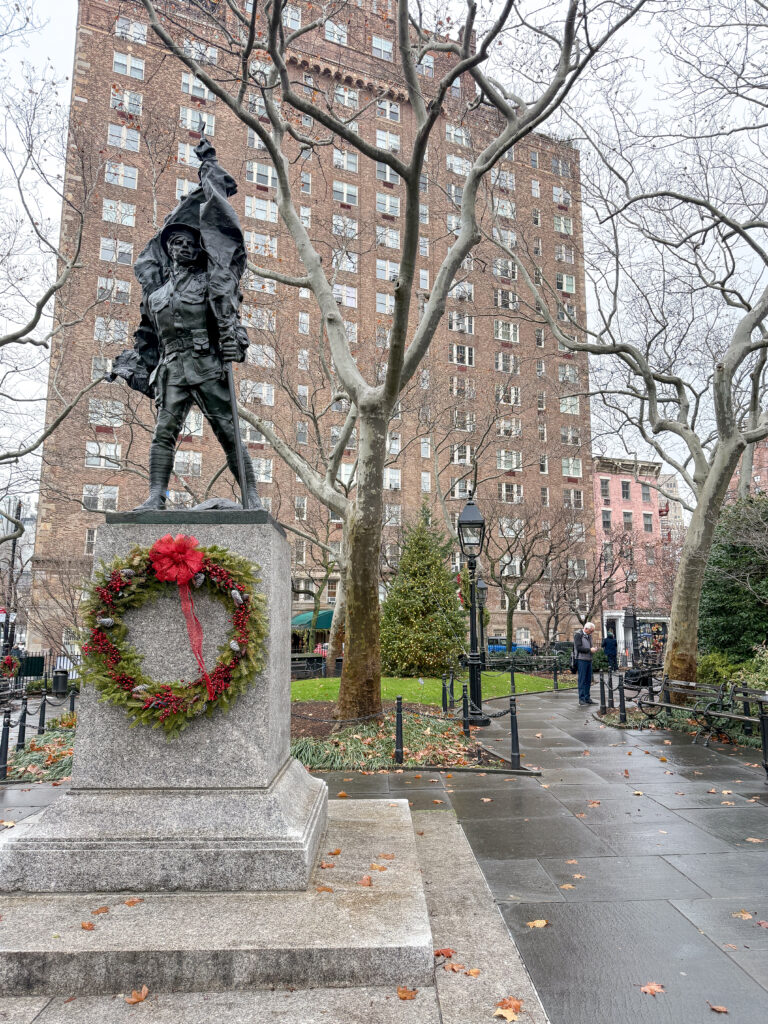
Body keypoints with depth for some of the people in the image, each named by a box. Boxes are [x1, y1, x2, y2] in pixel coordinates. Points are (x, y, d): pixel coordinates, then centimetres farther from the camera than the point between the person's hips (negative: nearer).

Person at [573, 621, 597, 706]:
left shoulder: (589, 636, 16)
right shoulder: (578, 635, -9)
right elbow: (579, 647, -17)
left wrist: (593, 649, 1)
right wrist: (589, 650, -16)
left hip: (589, 660, 8)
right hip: (581, 660, -8)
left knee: (588, 680, 10)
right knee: (582, 680, -6)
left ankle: (587, 698, 19)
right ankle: (581, 699, -4)